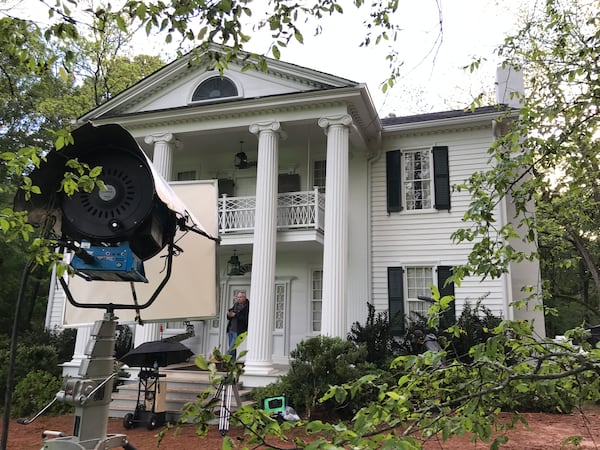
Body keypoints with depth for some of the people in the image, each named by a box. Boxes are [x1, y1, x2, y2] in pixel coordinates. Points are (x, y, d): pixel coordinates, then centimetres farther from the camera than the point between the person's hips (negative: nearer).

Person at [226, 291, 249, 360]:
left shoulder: (248, 306, -10)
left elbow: (245, 318, -20)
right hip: (230, 329, 7)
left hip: (238, 331, -7)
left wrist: (235, 315, -20)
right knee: (232, 348, 11)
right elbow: (229, 317, 16)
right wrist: (229, 314, -7)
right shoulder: (236, 304, 12)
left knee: (232, 348, -11)